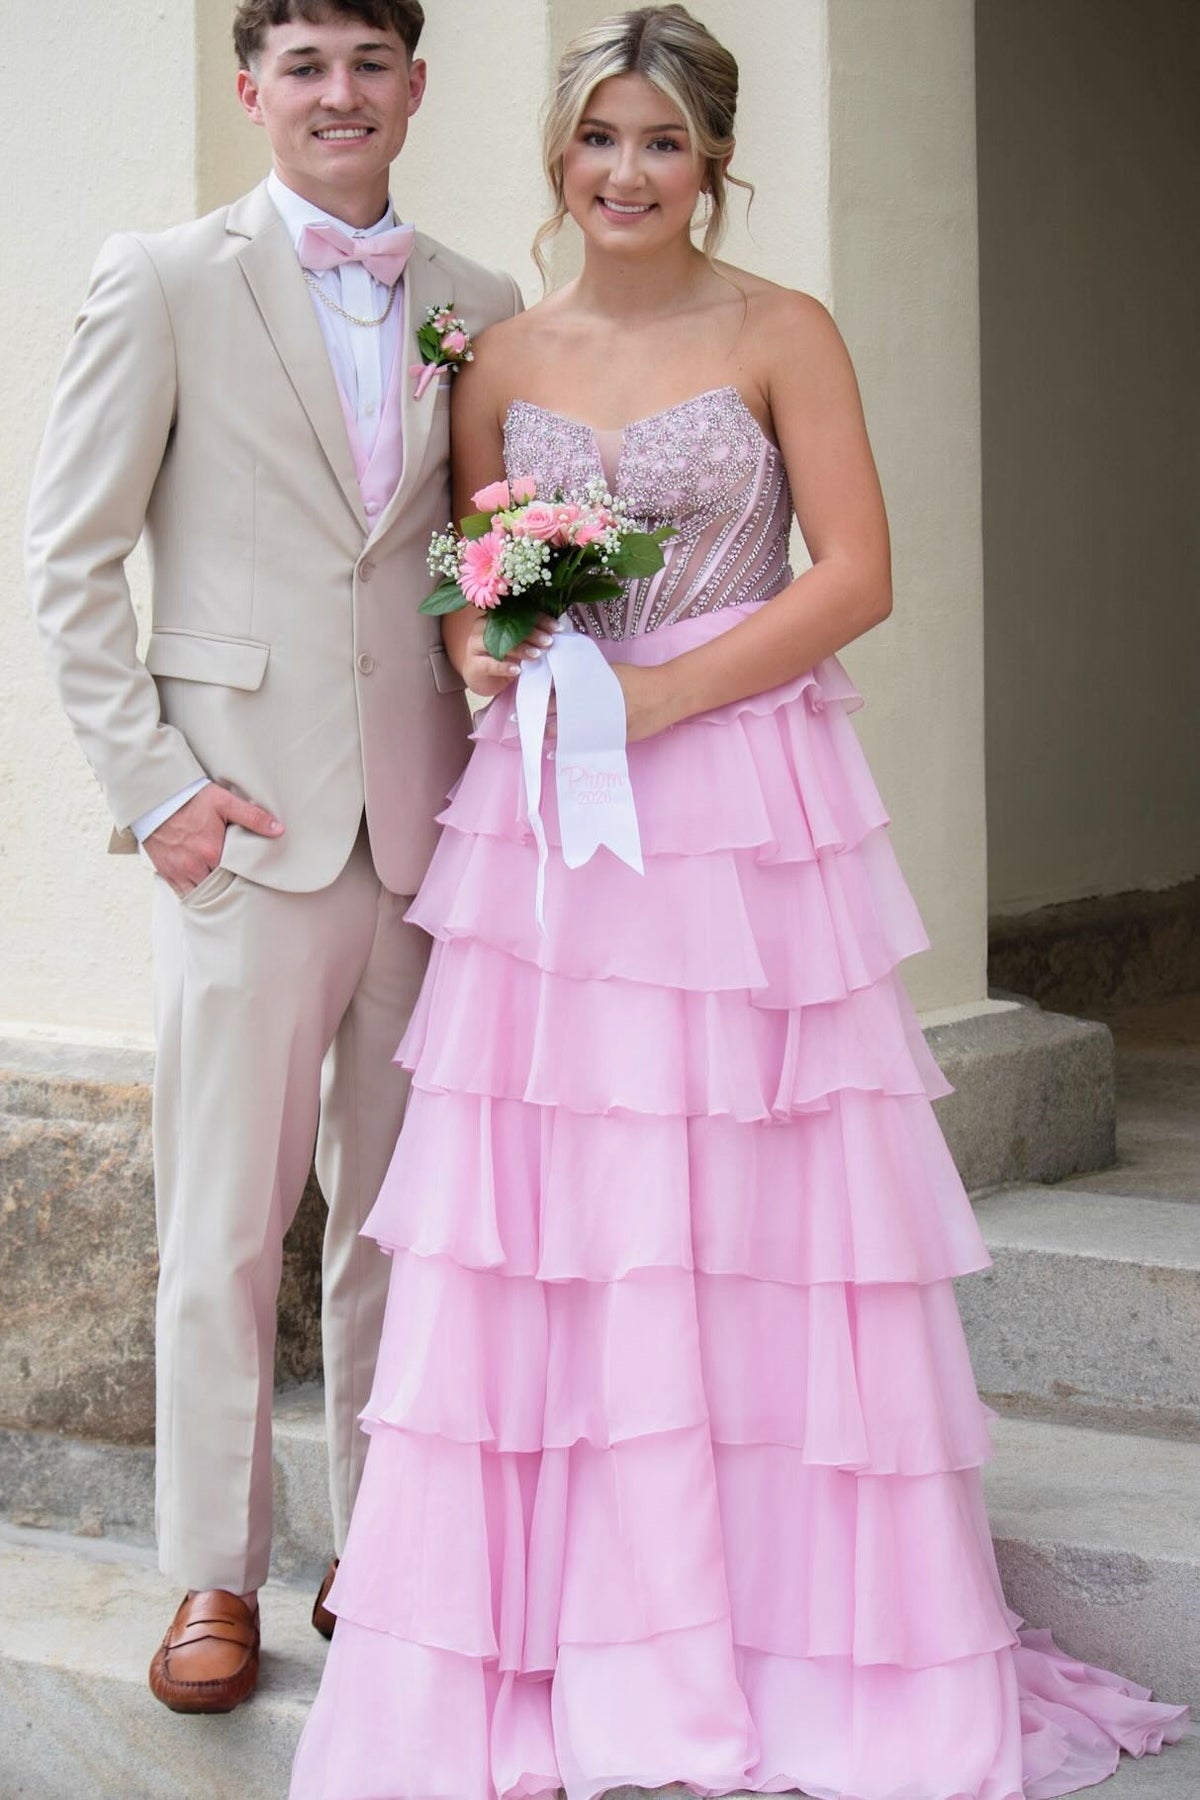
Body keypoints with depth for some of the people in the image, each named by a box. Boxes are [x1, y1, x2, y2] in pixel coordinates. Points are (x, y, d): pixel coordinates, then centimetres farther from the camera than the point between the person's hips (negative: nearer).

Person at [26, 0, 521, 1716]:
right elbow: (72, 557, 0)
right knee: (225, 1225, 0)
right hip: (247, 827, -3)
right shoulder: (164, 285, 1)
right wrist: (152, 782, -7)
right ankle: (215, 1578, 13)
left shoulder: (485, 313, 11)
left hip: (429, 832, 3)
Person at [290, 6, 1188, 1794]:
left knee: (757, 1217, -2)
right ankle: (558, 1623, 11)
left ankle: (786, 1610, 10)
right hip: (544, 818, 3)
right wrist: (486, 656, -6)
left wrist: (662, 693, -13)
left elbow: (856, 576, -6)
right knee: (539, 1219, 1)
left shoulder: (783, 335, 0)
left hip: (743, 809, -3)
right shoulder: (505, 359, 10)